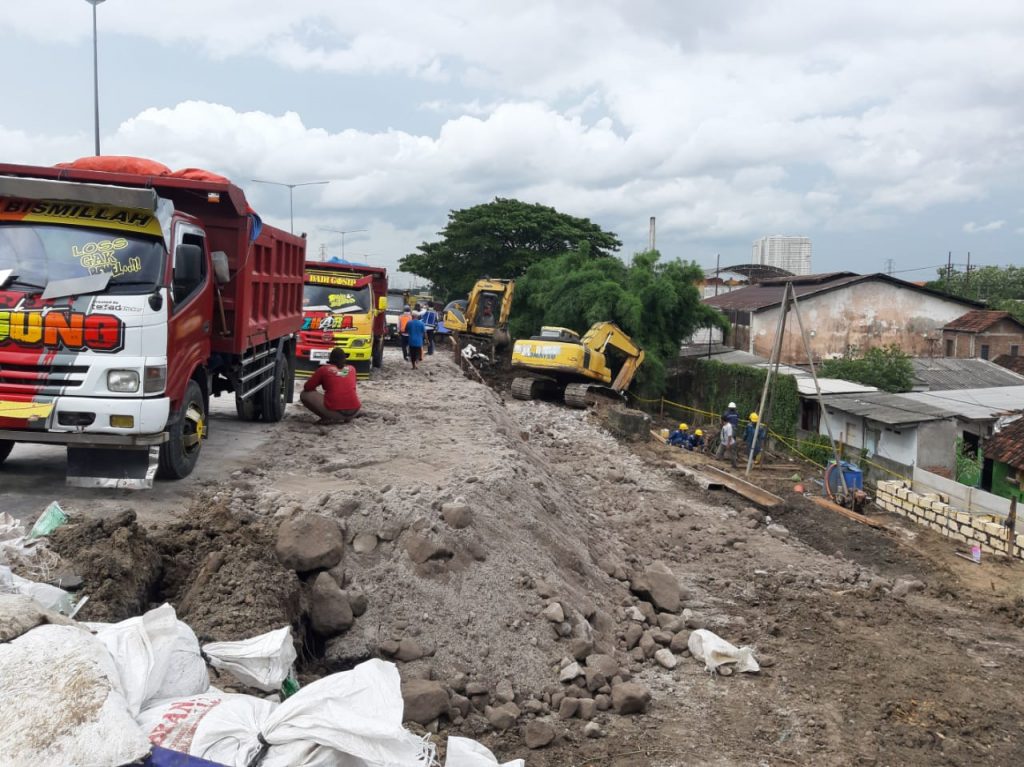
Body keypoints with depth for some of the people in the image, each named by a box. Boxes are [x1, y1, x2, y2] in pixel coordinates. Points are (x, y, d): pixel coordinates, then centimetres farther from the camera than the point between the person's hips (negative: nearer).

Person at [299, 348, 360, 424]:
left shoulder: (324, 369, 4)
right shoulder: (351, 369, 14)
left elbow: (307, 387, 10)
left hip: (334, 411, -4)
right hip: (354, 411, 5)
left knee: (304, 395, 13)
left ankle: (329, 418, 0)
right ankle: (346, 417, 14)